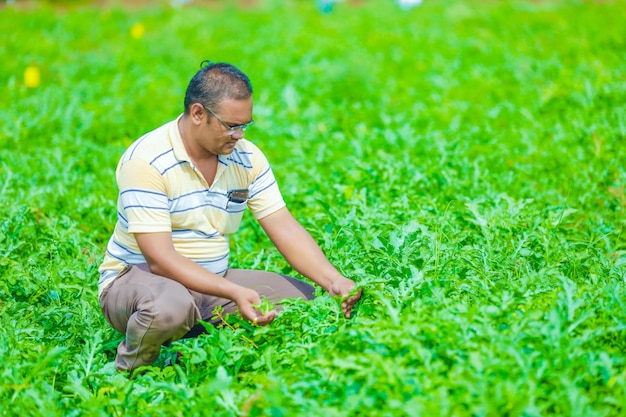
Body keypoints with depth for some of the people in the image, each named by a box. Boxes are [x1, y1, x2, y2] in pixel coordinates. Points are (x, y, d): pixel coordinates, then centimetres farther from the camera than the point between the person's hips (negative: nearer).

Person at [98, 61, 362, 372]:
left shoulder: (246, 158, 0)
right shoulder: (146, 162, -20)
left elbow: (286, 230, -3)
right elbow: (160, 258, -26)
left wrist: (333, 281, -20)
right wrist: (235, 293, -36)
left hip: (214, 282, 6)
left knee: (303, 297, -8)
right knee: (170, 305, -41)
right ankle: (129, 368, -8)